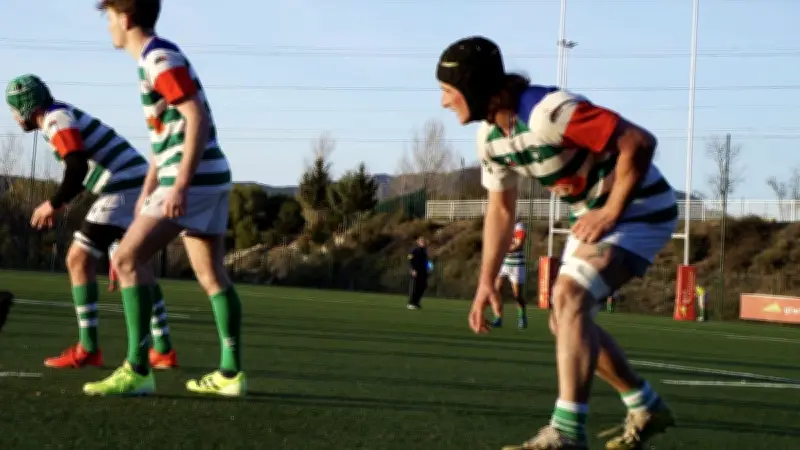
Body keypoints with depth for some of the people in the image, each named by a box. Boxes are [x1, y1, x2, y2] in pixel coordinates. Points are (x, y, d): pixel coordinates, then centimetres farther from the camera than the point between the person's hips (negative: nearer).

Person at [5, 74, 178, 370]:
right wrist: (59, 202, 19)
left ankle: (88, 349, -7)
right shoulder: (64, 116, 21)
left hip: (124, 188, -10)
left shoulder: (56, 119, -10)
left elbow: (78, 169, -22)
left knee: (78, 260, -6)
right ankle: (163, 351, 16)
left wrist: (53, 204, -11)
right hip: (137, 186, 10)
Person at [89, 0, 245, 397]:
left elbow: (198, 119, -21)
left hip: (195, 178, -10)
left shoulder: (160, 59, -12)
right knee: (211, 274, 11)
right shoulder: (155, 60, 18)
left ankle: (137, 370, -14)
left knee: (128, 258, -12)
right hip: (209, 177, 10)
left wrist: (181, 184, -26)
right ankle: (230, 373, 14)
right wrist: (146, 194, 28)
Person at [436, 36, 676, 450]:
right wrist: (487, 281, 6)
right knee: (565, 321, 11)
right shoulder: (490, 137, -2)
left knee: (569, 298, -25)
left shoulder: (549, 112, -30)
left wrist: (611, 212, -24)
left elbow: (639, 142, -30)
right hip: (594, 214, 9)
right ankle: (646, 410, 26)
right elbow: (500, 209, 11)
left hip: (639, 209, -9)